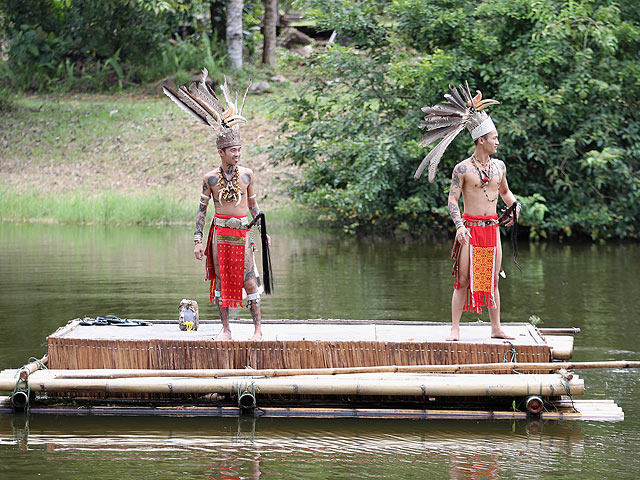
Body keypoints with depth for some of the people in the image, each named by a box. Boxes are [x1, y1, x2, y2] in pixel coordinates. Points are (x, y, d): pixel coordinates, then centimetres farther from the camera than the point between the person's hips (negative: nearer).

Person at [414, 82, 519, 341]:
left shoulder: (498, 165, 10)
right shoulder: (463, 168, -6)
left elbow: (505, 191, 25)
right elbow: (452, 199, -8)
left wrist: (515, 204, 4)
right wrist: (459, 225, -21)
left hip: (492, 227, 5)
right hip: (470, 227, -5)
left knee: (492, 281, 9)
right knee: (463, 280, -5)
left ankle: (496, 328, 15)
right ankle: (455, 329, -1)